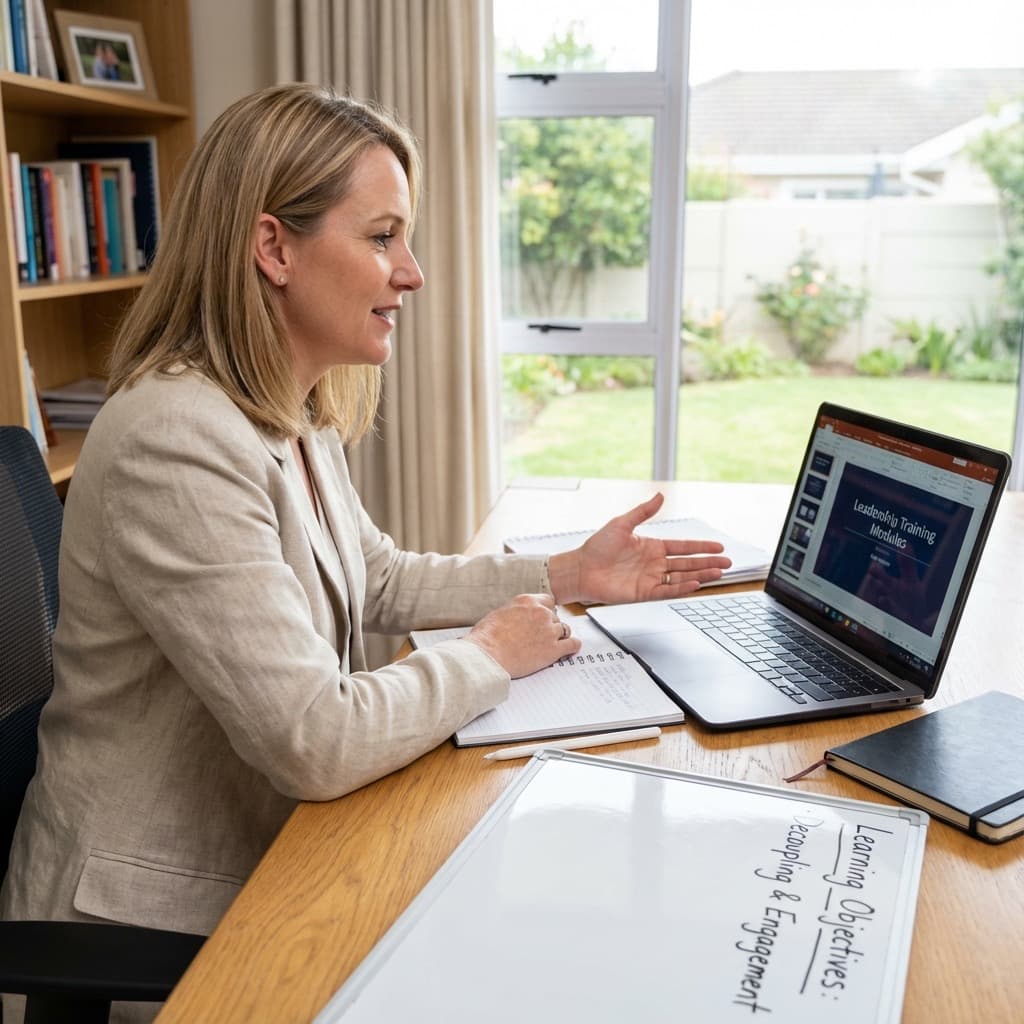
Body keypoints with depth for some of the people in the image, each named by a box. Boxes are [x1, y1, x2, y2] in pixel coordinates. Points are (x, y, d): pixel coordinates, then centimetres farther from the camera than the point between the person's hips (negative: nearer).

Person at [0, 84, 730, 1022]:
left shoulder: (297, 420, 1)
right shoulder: (177, 445, -29)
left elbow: (380, 580, 14)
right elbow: (317, 743, -31)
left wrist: (568, 576, 4)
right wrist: (491, 655, -15)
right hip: (168, 909, -7)